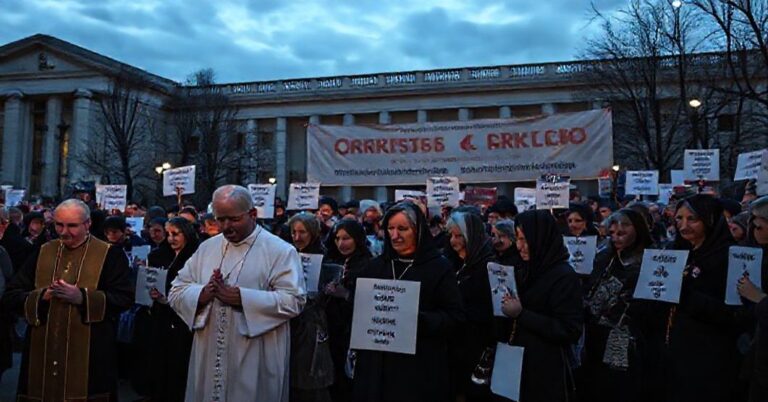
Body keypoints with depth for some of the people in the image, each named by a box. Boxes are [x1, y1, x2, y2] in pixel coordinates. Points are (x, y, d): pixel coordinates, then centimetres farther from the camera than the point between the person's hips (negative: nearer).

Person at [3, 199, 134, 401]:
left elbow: (124, 298, -11)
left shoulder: (110, 255, -3)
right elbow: (12, 295, 7)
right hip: (42, 352, 4)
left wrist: (81, 297, -22)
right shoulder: (42, 253, 10)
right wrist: (41, 296, -13)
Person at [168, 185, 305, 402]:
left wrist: (242, 298, -22)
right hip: (209, 356, 5)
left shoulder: (280, 251, -7)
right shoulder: (206, 248, 9)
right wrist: (202, 294, -14)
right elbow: (176, 292, 8)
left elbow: (293, 300, -16)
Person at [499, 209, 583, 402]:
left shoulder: (564, 276, -15)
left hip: (547, 372, -7)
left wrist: (521, 314, -22)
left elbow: (569, 331, -19)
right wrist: (507, 309, -4)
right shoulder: (524, 270, 8)